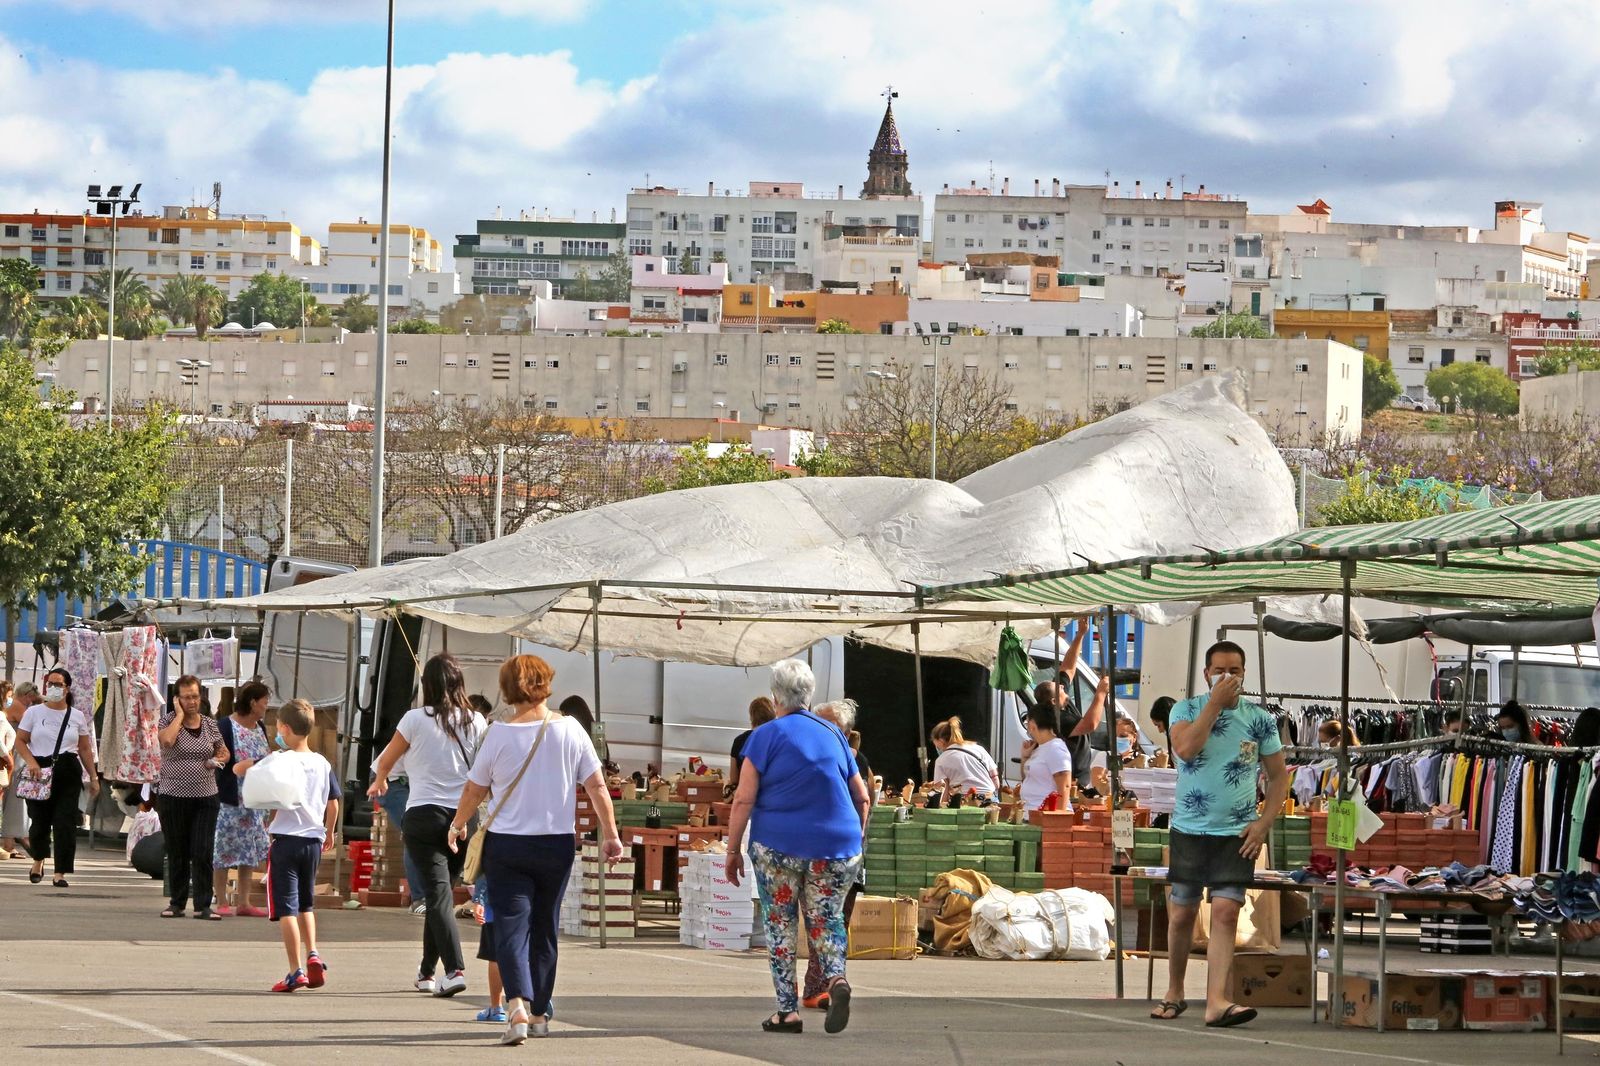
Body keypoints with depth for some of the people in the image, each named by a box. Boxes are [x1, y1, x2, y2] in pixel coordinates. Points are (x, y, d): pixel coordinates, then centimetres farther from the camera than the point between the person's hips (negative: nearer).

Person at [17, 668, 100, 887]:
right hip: (40, 771, 0)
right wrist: (30, 761, -15)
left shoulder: (77, 717, 9)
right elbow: (20, 740, 3)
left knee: (65, 823, -8)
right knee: (39, 820, 4)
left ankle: (60, 873, -5)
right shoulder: (34, 712, 5)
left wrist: (93, 777, 9)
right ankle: (38, 860, 33)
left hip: (68, 772, 0)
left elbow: (85, 749, 12)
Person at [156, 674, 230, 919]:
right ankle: (177, 903, 18)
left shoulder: (210, 724, 7)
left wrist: (217, 759, -4)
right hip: (173, 797, -1)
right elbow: (167, 739, -23)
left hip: (205, 798, 1)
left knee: (203, 853, -7)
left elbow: (224, 752, 19)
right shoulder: (169, 720, -1)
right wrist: (180, 714, -12)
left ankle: (203, 906, -5)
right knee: (177, 854, 7)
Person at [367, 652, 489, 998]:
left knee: (438, 895, -8)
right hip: (463, 816, 4)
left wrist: (379, 782, 31)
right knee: (442, 893, 16)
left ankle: (455, 969, -24)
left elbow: (386, 759, 10)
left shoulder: (417, 719, -4)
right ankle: (427, 972, 27)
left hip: (424, 816, -4)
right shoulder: (476, 723, 3)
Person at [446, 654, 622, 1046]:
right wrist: (610, 834, 8)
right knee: (544, 929, 16)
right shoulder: (570, 730, -3)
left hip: (506, 843, -2)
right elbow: (596, 786, -2)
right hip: (557, 842, 2)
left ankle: (518, 1006, -25)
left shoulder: (500, 734, -8)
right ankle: (539, 1013, 23)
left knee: (512, 927, -4)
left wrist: (458, 825, 20)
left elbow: (474, 788, 2)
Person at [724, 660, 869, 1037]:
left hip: (778, 846, -3)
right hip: (836, 847, 3)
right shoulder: (833, 736, 11)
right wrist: (855, 840, 25)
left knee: (781, 923, 7)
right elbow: (862, 798, 14)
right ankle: (836, 978, -18)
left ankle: (787, 1011, 3)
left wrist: (733, 850, 0)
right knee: (825, 919, 10)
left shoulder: (766, 736, -2)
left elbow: (744, 800, -7)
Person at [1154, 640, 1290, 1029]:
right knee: (1181, 914, 9)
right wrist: (1216, 703, -18)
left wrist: (1264, 823, -5)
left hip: (1237, 835, -1)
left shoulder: (1260, 720, 3)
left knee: (1226, 913, -13)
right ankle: (1174, 994, 26)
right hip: (1189, 830, 1)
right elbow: (1185, 749, -20)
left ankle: (1217, 1002, -21)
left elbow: (1279, 776, 8)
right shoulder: (1186, 710, 1)